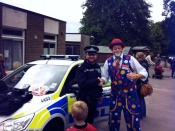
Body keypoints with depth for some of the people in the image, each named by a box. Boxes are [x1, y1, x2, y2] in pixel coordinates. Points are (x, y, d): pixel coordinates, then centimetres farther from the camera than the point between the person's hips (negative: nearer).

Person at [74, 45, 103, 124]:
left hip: (94, 98, 7)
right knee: (84, 121, -3)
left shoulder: (97, 67, 12)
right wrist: (96, 81, -22)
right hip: (85, 99, -7)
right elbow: (82, 83, -27)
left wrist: (100, 95, 19)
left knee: (91, 118, 19)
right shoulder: (81, 68, -13)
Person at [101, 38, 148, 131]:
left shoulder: (130, 59, -4)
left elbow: (144, 73, -6)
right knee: (114, 116, 11)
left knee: (132, 117, 3)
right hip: (115, 93, 2)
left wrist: (136, 76, -25)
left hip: (130, 93, -2)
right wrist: (101, 80, -17)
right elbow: (105, 77, 6)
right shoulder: (108, 61, 2)